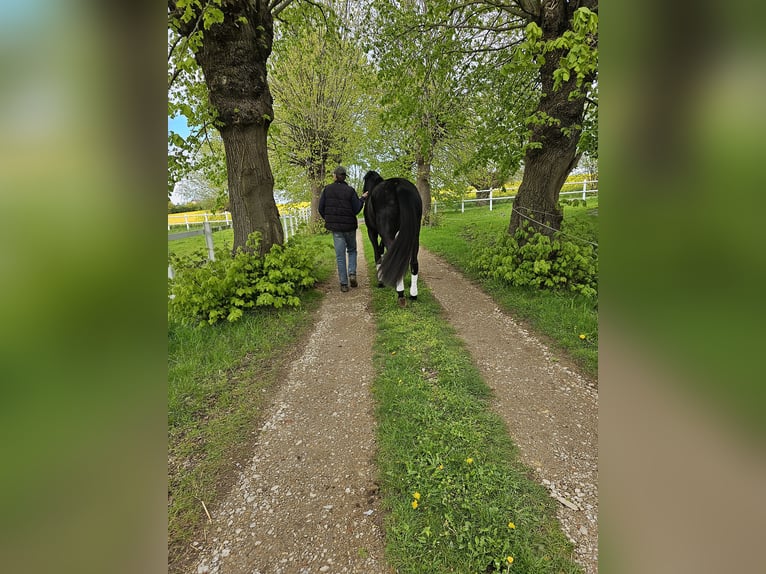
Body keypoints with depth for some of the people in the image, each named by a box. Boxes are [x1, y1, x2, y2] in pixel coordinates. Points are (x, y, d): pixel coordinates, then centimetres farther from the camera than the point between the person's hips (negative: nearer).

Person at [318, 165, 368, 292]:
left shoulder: (327, 189, -1)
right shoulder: (350, 190, -7)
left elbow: (321, 208, 1)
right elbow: (356, 210, -7)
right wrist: (362, 198, 10)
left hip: (335, 227, 1)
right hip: (349, 226, -1)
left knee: (340, 255, 5)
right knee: (352, 250, 20)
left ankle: (343, 284, 5)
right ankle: (352, 273, 0)